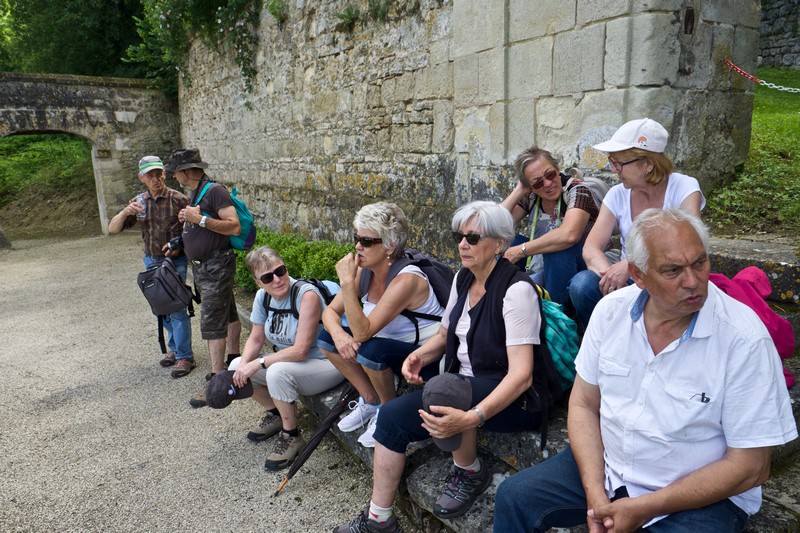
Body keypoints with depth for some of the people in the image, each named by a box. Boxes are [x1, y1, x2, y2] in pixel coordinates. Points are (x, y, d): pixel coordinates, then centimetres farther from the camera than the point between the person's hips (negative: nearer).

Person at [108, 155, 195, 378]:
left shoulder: (178, 199, -10)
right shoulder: (138, 202, 3)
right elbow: (113, 229, 2)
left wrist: (179, 245, -20)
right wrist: (125, 212, -17)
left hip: (176, 261, -5)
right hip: (152, 261, 5)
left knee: (177, 307, -8)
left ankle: (185, 356, 0)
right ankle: (174, 348, 28)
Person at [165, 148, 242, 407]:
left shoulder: (215, 191, -16)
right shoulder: (195, 193, 13)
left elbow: (234, 227, -25)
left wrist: (200, 219, -26)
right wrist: (186, 219, 8)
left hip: (217, 266, -10)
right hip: (201, 266, 10)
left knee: (212, 323, -9)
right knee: (227, 313, 18)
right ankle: (233, 361, 30)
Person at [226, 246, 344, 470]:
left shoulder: (307, 295, -27)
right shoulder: (262, 296, -4)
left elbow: (300, 350, -29)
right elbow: (256, 338, 4)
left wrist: (258, 363, -26)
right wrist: (244, 364, -15)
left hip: (326, 365, -8)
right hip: (288, 359, 8)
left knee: (277, 372, -33)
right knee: (236, 366, -1)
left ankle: (292, 436, -8)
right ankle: (276, 413, 20)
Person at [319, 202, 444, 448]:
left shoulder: (406, 279, -29)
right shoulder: (365, 270, -6)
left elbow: (362, 332, -33)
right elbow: (330, 311, 0)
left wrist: (348, 283, -37)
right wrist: (338, 334, -22)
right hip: (392, 345, 8)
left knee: (370, 350, -34)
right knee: (327, 337, -2)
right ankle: (370, 401, 11)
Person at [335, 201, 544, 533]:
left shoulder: (516, 289, -20)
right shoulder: (462, 279, 4)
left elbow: (521, 374, -26)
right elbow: (444, 335, 17)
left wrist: (471, 418, -39)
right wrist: (419, 355, -5)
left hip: (510, 398, -7)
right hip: (463, 384, 8)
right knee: (391, 415, -6)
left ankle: (470, 472, -5)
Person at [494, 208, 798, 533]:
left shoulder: (744, 338, -19)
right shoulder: (611, 310, -8)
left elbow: (750, 466, -15)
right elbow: (584, 405, -2)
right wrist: (595, 494, -14)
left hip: (702, 495, -3)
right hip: (605, 467, 4)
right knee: (514, 497, -3)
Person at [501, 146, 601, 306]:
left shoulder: (577, 191, -18)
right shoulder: (531, 198, -1)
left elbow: (569, 235, -38)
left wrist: (521, 250, -29)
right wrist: (518, 191, -12)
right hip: (543, 270, 5)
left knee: (557, 244, -34)